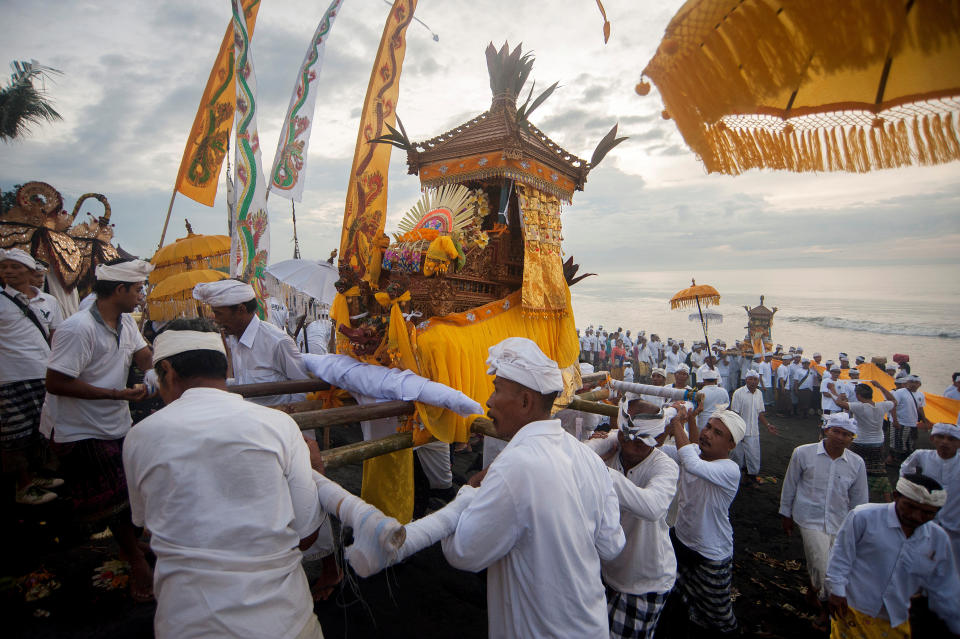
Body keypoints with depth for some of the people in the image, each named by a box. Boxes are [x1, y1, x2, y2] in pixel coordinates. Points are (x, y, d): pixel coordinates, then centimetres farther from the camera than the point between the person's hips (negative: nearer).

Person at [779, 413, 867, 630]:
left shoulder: (857, 463, -2)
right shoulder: (803, 453, -9)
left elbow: (859, 499, 10)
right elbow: (789, 486, 2)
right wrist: (786, 514, 9)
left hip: (839, 523, 3)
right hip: (811, 519, -3)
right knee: (824, 570, -10)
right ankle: (825, 604, 17)